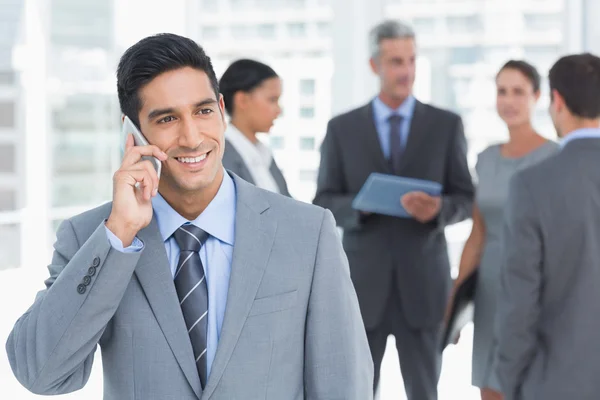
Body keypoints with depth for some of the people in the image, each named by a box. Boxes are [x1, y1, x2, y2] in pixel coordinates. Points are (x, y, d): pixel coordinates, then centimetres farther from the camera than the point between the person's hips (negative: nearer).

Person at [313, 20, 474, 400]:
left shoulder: (446, 125, 3)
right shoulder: (342, 128, 3)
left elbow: (466, 199, 3)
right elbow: (325, 204, 3)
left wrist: (438, 209, -20)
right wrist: (358, 205, -19)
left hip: (423, 282, 0)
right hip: (362, 281, 0)